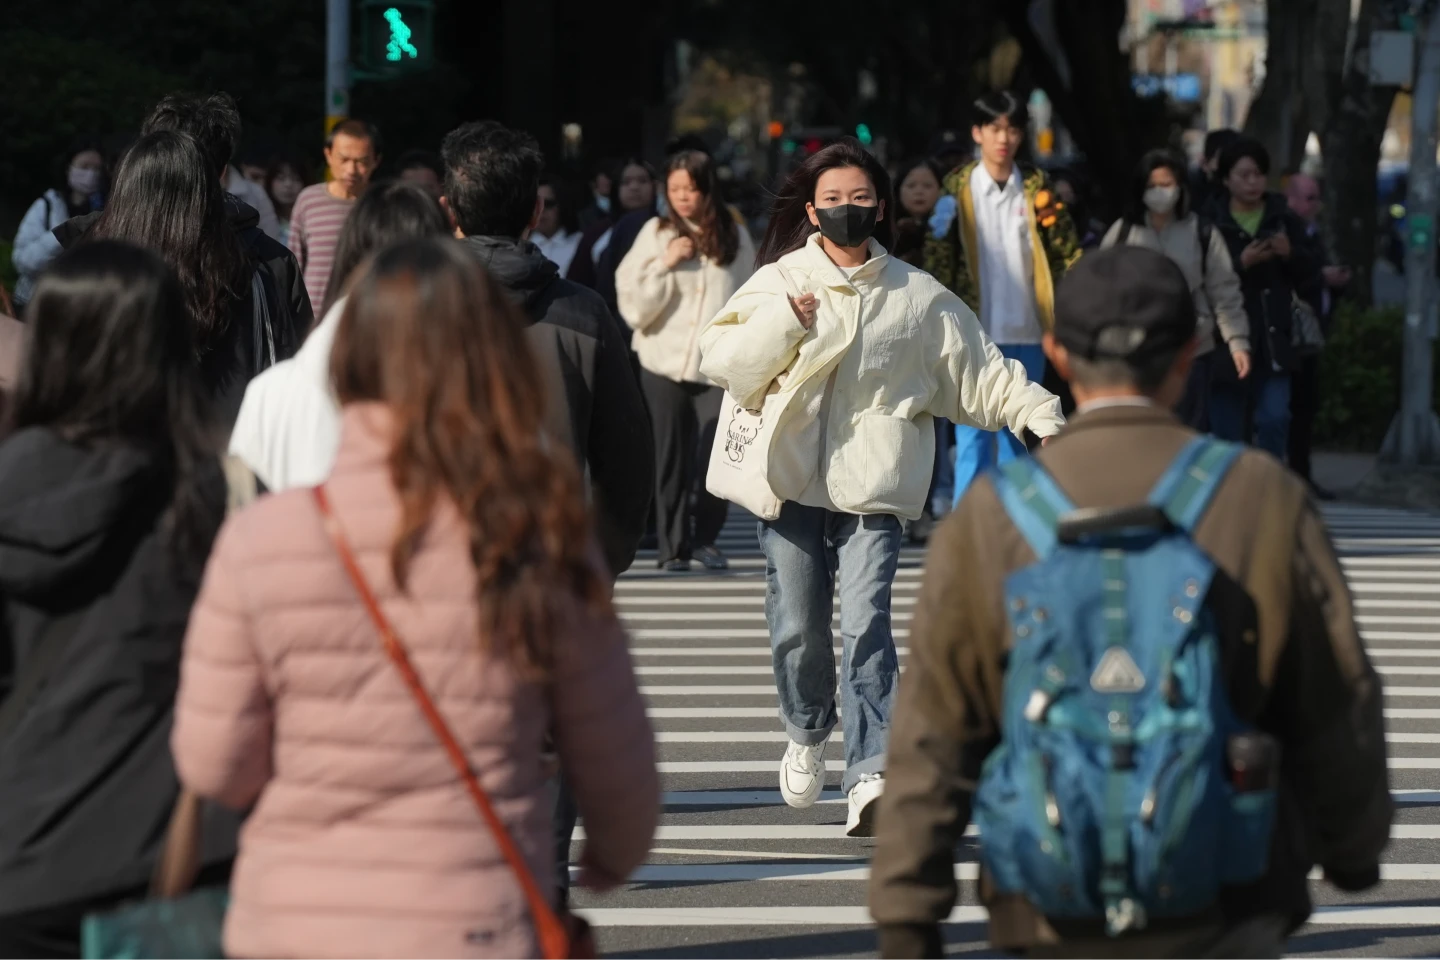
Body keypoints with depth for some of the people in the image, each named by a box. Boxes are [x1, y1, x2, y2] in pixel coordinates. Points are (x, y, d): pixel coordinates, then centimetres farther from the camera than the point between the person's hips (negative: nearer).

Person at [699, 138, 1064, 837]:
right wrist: (784, 322, -9)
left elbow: (984, 373, 11)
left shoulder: (918, 297, 9)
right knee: (797, 629, 3)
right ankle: (807, 735, 32)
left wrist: (1041, 416, 0)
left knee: (865, 627, -15)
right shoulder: (779, 282, 9)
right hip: (792, 483, 1)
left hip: (873, 488, -1)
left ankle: (870, 777, -21)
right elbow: (719, 359, 2)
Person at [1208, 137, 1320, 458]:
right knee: (1227, 426, 4)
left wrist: (1290, 253, -12)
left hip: (1273, 338, 2)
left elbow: (1310, 274, 7)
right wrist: (1240, 263, -22)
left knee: (1275, 417, -9)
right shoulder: (1211, 223, -6)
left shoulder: (1284, 220, 6)